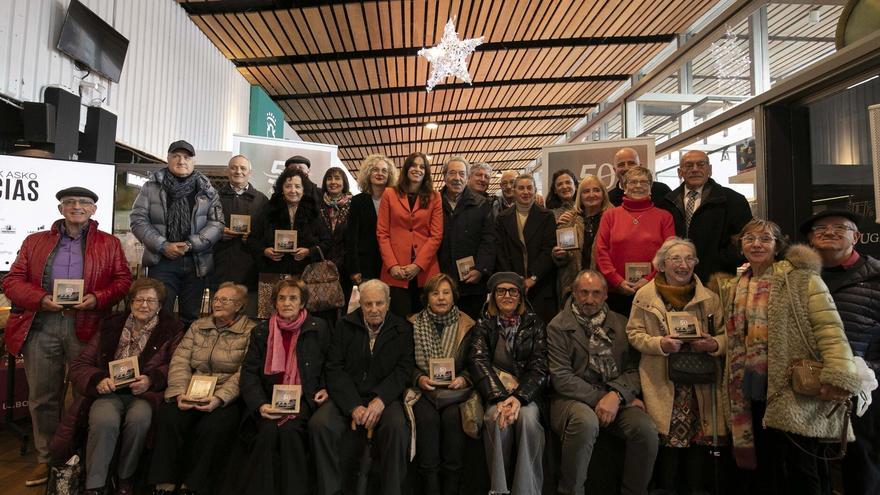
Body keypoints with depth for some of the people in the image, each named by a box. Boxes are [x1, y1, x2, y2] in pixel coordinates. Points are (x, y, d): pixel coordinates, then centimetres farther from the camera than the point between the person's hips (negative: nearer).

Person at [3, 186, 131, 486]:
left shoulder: (109, 244, 10)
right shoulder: (35, 241, 14)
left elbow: (123, 280, 5)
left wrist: (97, 298, -13)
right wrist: (40, 299, -11)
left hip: (86, 325, -2)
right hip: (40, 327, 2)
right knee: (42, 396, 9)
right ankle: (46, 458, 24)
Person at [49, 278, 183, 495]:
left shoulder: (171, 330, 7)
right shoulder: (111, 327, 14)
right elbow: (79, 365, 12)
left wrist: (151, 379, -18)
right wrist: (98, 380, -9)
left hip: (145, 393, -1)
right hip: (108, 392, 2)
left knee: (139, 418, -34)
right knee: (104, 420, -32)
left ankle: (125, 478, -8)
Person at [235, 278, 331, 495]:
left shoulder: (319, 328, 5)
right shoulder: (260, 331, 8)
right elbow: (249, 373, 2)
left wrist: (326, 389, -4)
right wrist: (260, 404, -13)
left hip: (305, 399, -1)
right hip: (271, 399, 2)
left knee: (290, 430, -28)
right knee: (268, 432, -27)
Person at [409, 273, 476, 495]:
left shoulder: (467, 325, 8)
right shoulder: (414, 325, 8)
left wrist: (463, 379, -10)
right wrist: (419, 378, -9)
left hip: (455, 388, 0)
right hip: (424, 389, 0)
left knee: (452, 416, -29)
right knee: (427, 417, -29)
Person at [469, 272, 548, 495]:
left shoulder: (534, 324, 7)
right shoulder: (484, 325, 7)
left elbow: (539, 367, -3)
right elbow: (480, 363, -6)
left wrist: (519, 397, -20)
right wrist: (500, 398, -22)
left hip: (526, 392, 0)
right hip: (493, 391, 0)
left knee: (528, 418, -31)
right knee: (497, 419, -31)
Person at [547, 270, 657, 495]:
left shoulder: (621, 324, 14)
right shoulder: (558, 327, 2)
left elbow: (634, 369, 5)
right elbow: (561, 378, -7)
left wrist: (616, 395, -14)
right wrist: (600, 398, -14)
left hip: (618, 398, 4)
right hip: (573, 399, -3)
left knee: (646, 430, -23)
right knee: (586, 422, -35)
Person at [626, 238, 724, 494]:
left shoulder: (709, 297, 8)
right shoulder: (645, 295, 2)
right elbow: (634, 334, 2)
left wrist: (713, 344, -12)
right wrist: (660, 343, -14)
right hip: (663, 384, -2)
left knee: (700, 436, 0)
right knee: (668, 437, -3)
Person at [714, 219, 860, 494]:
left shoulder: (801, 278, -4)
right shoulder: (733, 289, 14)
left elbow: (829, 329, -13)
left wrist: (839, 376, -23)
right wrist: (714, 344, 4)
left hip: (794, 393, -6)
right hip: (750, 395, 6)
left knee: (798, 472, 0)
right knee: (758, 467, 14)